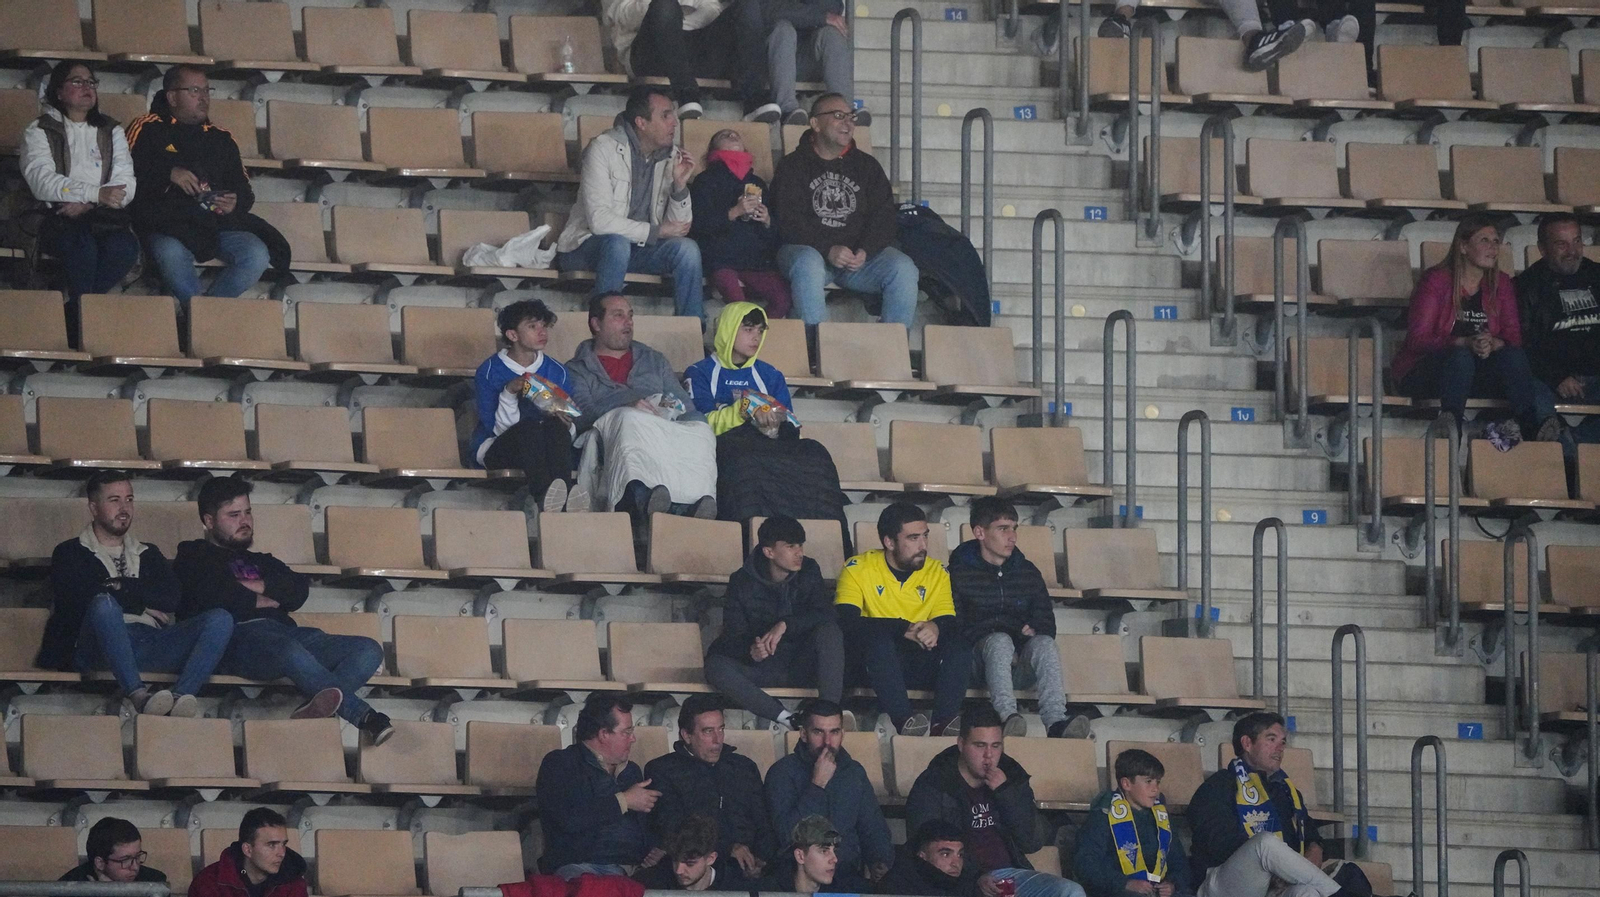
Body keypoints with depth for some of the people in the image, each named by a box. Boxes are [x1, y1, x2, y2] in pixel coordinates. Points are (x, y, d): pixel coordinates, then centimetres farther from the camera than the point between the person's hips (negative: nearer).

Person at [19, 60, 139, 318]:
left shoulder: (112, 131, 19)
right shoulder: (39, 131, 9)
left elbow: (127, 185, 5)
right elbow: (41, 181, -10)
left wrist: (87, 205, -14)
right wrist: (96, 194, -22)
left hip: (104, 218, 3)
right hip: (57, 217, -3)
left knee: (125, 247, -32)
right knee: (82, 246, -38)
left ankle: (73, 307, -19)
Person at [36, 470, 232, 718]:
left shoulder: (148, 554, 29)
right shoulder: (70, 554, 19)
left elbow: (173, 599, 10)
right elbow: (76, 600, -3)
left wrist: (120, 586, 2)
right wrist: (141, 602, 1)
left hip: (151, 643, 4)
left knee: (220, 620, -20)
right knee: (104, 604, -37)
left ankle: (180, 695, -45)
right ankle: (138, 695, -50)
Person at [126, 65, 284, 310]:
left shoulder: (221, 139, 25)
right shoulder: (147, 130, 12)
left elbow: (244, 189, 23)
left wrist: (235, 204, -1)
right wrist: (169, 173, -15)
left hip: (218, 222, 4)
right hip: (168, 223, -4)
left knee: (257, 255, -25)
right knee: (171, 253, -40)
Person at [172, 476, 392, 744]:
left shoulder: (261, 561, 38)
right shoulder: (193, 557, 21)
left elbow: (299, 590, 16)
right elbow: (214, 598, -2)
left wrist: (258, 587, 3)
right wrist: (264, 600, 8)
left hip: (285, 631, 7)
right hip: (238, 635, -7)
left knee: (368, 650, -19)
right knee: (288, 650, -43)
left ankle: (316, 708, -46)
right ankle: (363, 716, -51)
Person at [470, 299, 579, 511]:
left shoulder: (557, 372, 9)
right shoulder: (490, 371, -2)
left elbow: (569, 424, 8)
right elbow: (496, 428, -10)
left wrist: (567, 426, -17)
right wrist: (509, 393, -25)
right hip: (496, 450, -3)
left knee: (555, 426, -31)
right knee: (529, 427, -36)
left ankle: (563, 498, -52)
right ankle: (546, 496, -61)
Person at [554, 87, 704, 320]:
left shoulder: (671, 158, 3)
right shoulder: (604, 148, -14)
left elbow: (679, 228, 2)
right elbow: (599, 220, -23)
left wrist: (680, 184, -15)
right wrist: (656, 231, -16)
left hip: (639, 247, 5)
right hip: (584, 248, -5)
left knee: (686, 248, -20)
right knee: (617, 243, -37)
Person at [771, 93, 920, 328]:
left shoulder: (867, 166, 17)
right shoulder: (792, 166, 6)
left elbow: (884, 218, 7)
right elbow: (789, 222, -7)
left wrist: (865, 251, -14)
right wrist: (828, 251, -23)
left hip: (860, 255, 3)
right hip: (808, 249, -3)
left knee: (904, 268, -23)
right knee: (807, 264, -39)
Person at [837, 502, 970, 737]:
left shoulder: (937, 572, 9)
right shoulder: (858, 569, -2)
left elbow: (949, 623, 0)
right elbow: (847, 622, -17)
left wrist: (935, 628, -26)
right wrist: (905, 629, -25)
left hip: (922, 662, 3)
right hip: (873, 662, -3)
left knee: (961, 642, -23)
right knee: (878, 637, -35)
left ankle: (944, 721, -38)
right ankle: (903, 720, -45)